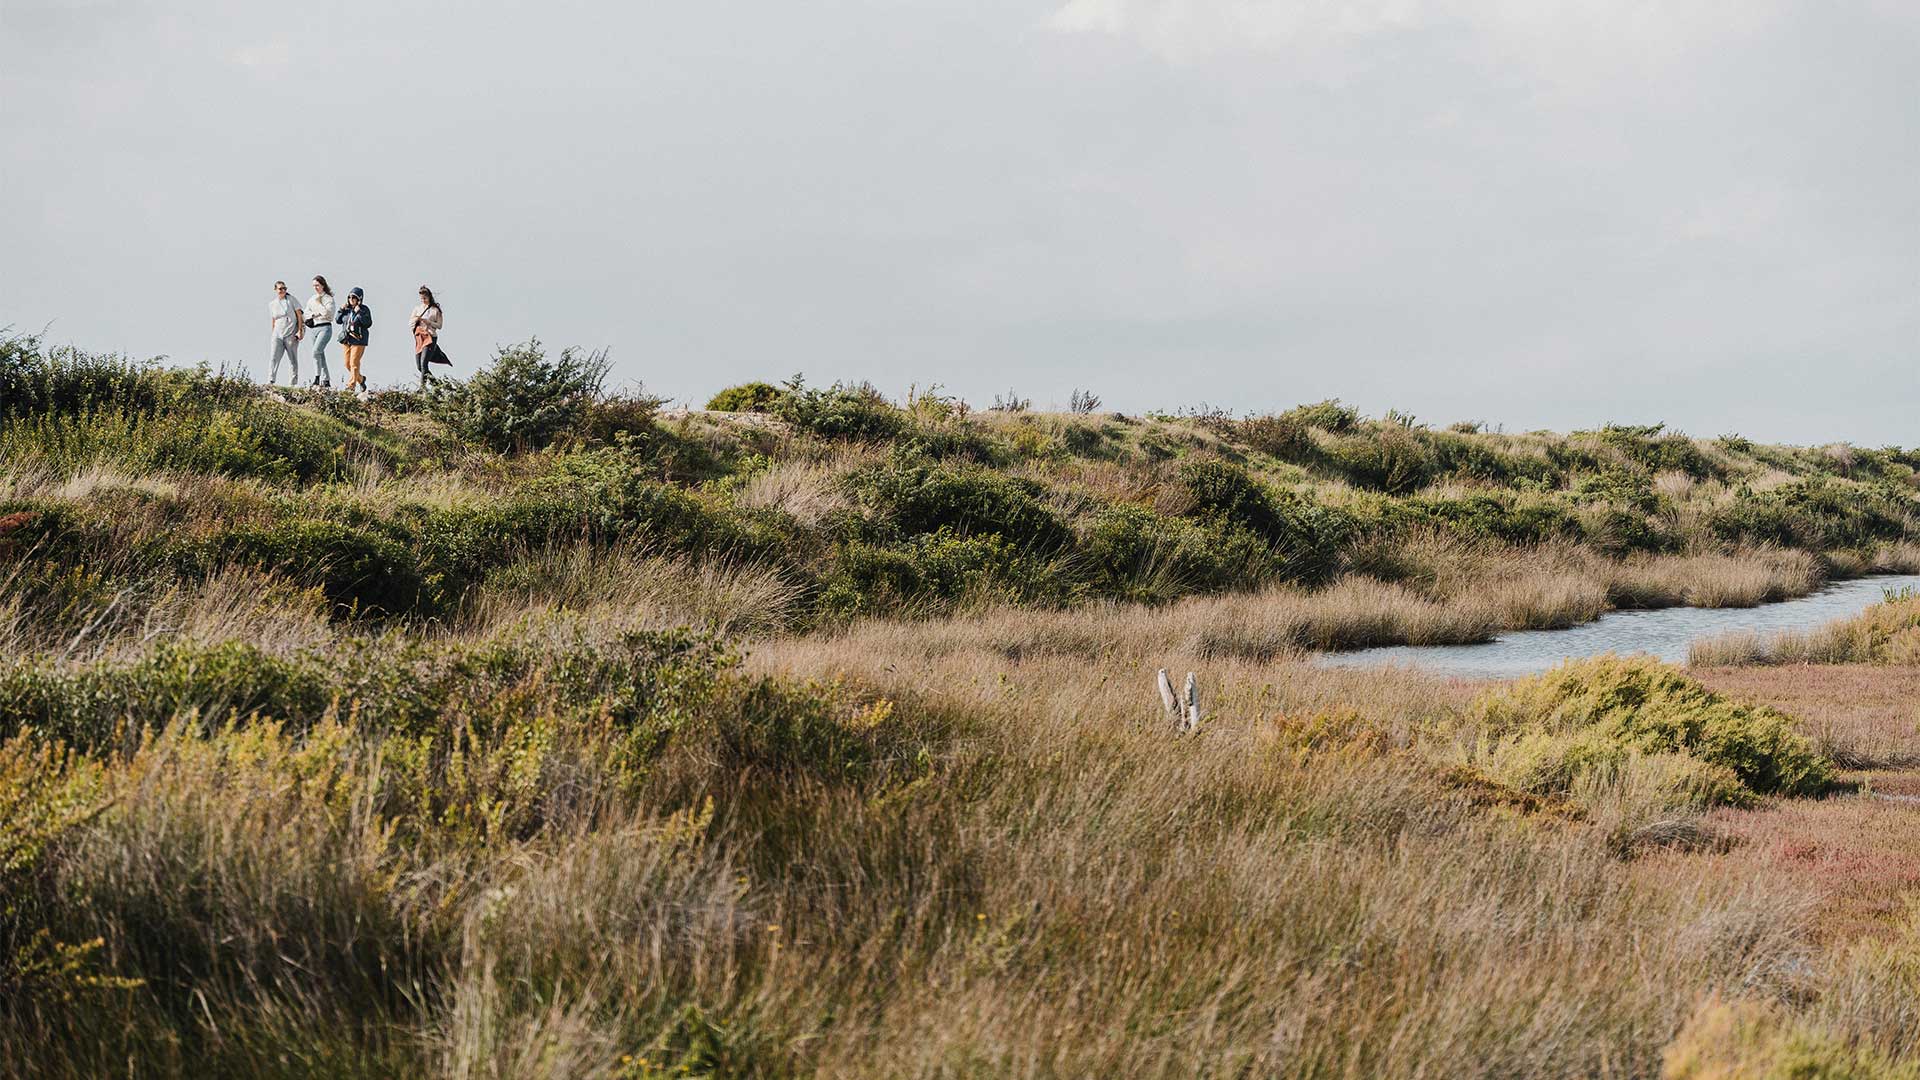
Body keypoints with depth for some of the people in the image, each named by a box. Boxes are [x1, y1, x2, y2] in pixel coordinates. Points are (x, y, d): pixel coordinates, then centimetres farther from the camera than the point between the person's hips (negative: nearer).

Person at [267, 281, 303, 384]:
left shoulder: (291, 300, 3)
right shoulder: (271, 304, 12)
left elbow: (299, 315, 0)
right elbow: (273, 321, 18)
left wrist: (300, 330, -8)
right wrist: (273, 334, 12)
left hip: (291, 335, -2)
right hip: (277, 335, 2)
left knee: (293, 360, 2)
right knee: (274, 358, -12)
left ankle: (293, 383, 6)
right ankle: (271, 382, -18)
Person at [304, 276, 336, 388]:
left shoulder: (328, 299, -2)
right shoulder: (311, 299, 16)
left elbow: (327, 313, -15)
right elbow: (306, 314, 12)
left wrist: (319, 303, -8)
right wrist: (316, 314, -5)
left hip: (325, 328, -7)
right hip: (314, 328, 7)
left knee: (316, 351, -22)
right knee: (320, 355, 8)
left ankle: (317, 378, -22)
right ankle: (326, 380, 12)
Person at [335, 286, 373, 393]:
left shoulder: (364, 309, -4)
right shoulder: (347, 308, 10)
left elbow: (368, 323, -14)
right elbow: (337, 320, 13)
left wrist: (359, 313, -20)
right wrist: (341, 310, -2)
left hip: (358, 340, -6)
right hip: (346, 340, 6)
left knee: (354, 363, -10)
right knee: (347, 364, 9)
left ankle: (351, 385, -8)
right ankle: (361, 379, 30)